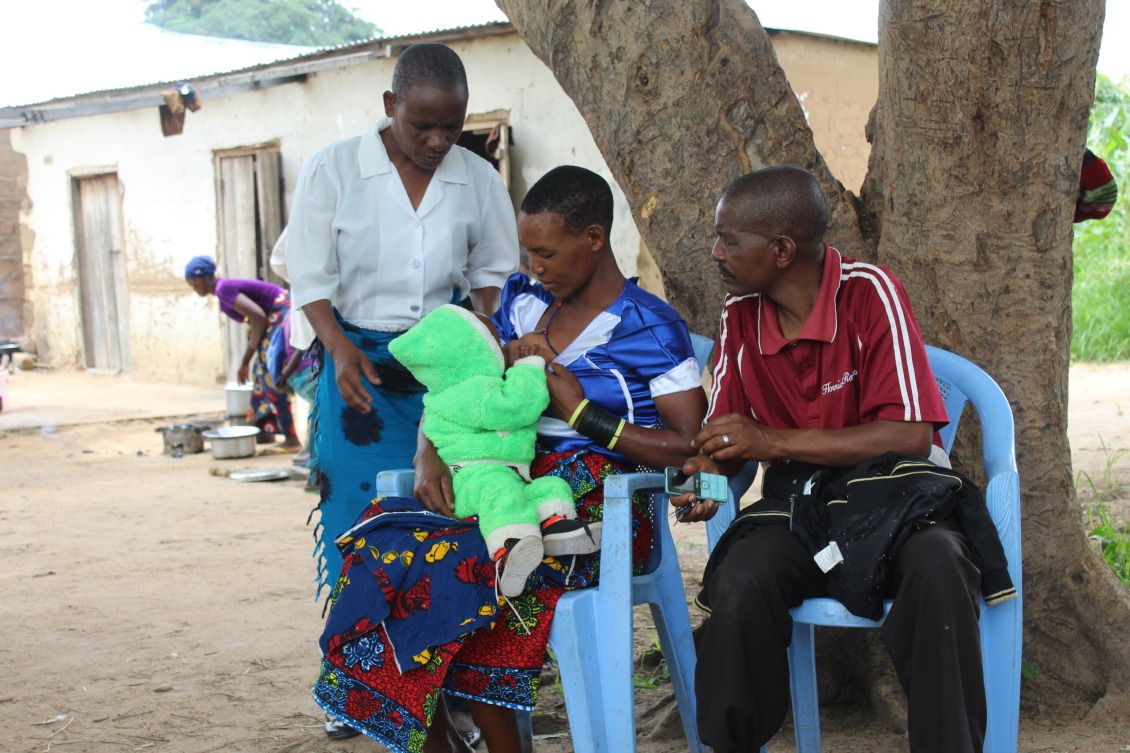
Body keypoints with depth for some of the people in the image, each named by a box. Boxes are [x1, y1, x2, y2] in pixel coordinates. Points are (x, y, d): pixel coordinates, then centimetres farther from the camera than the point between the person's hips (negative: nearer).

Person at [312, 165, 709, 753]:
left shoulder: (650, 329, -3)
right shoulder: (525, 304, 16)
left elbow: (690, 445, -10)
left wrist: (584, 414, -12)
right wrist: (430, 456, -5)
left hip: (595, 506, -6)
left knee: (454, 557, -31)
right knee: (386, 536, -22)